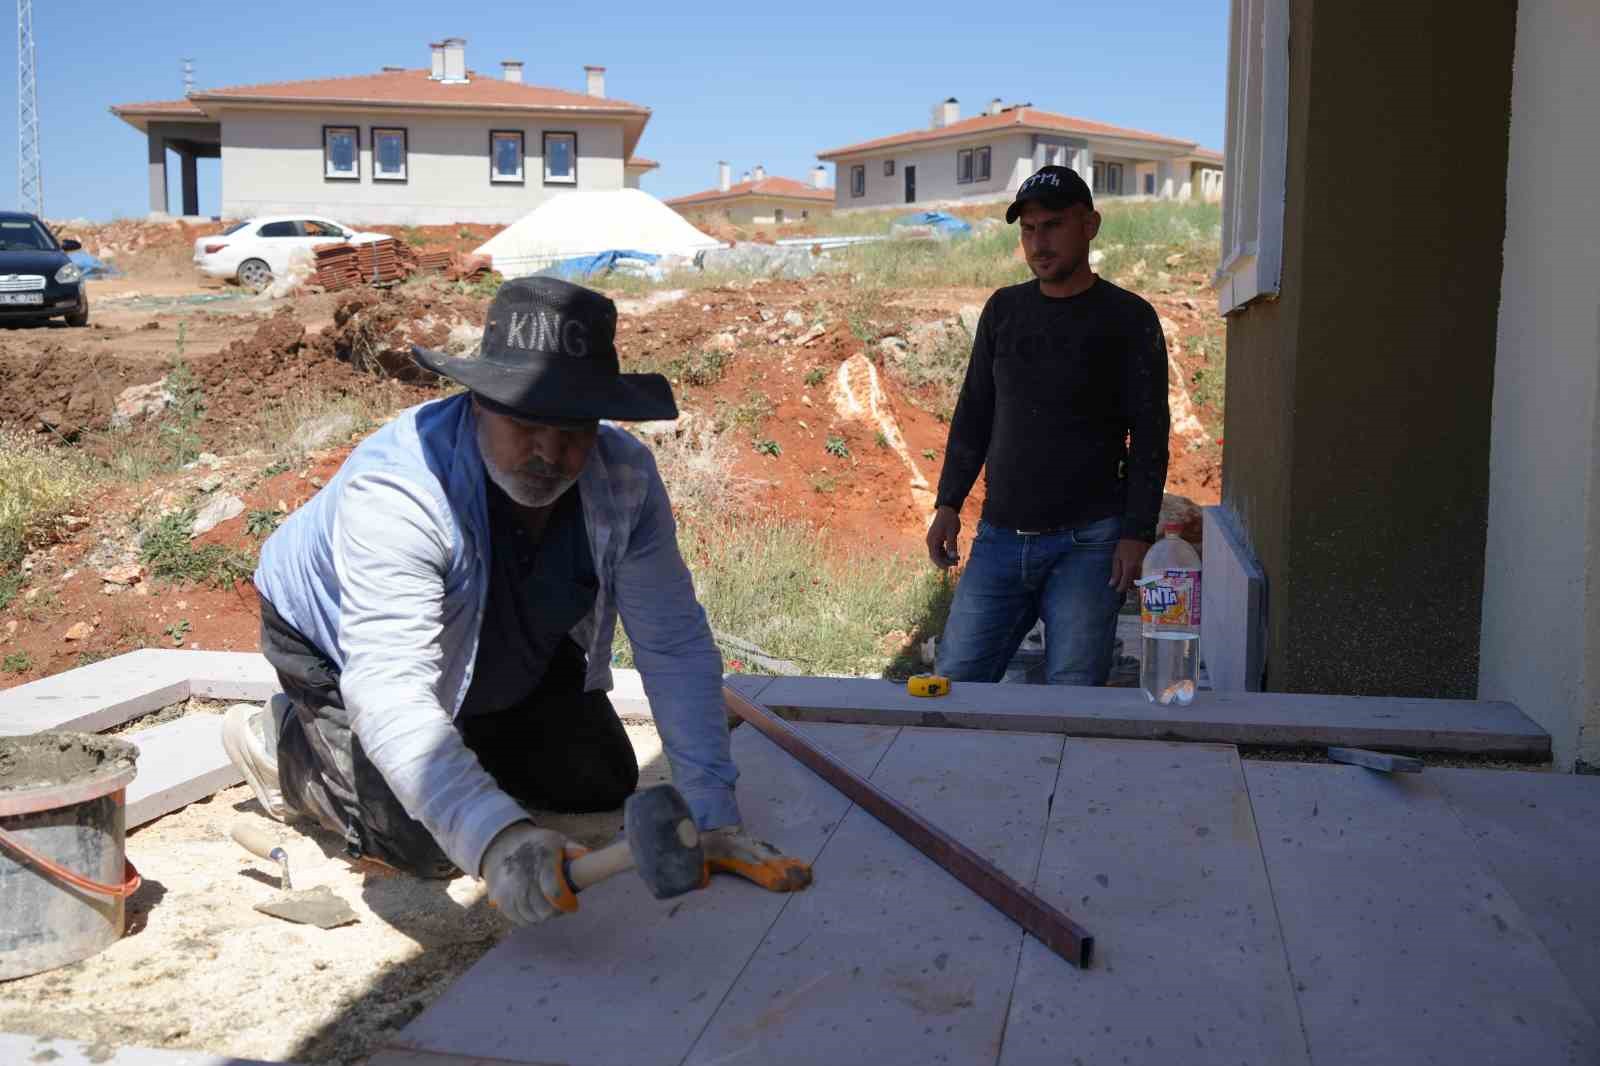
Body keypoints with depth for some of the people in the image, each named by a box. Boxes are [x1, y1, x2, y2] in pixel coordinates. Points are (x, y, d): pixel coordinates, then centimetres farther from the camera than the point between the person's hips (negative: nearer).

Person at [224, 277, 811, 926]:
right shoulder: (394, 490, -41)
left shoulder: (625, 477, -26)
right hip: (334, 643, -5)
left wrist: (713, 817, -30)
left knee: (601, 783, 5)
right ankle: (286, 740, 10)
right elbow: (387, 688, -48)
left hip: (504, 652, 5)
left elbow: (676, 645, -24)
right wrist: (494, 840, -60)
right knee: (427, 843, -17)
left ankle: (469, 736, 29)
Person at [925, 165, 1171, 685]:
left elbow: (1149, 438, -3)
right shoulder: (1003, 309, 11)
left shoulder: (1128, 319, -1)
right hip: (999, 537, 4)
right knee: (953, 682, 2)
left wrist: (1137, 534, -11)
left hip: (1088, 543, -4)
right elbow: (973, 414, 15)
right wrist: (948, 503, 8)